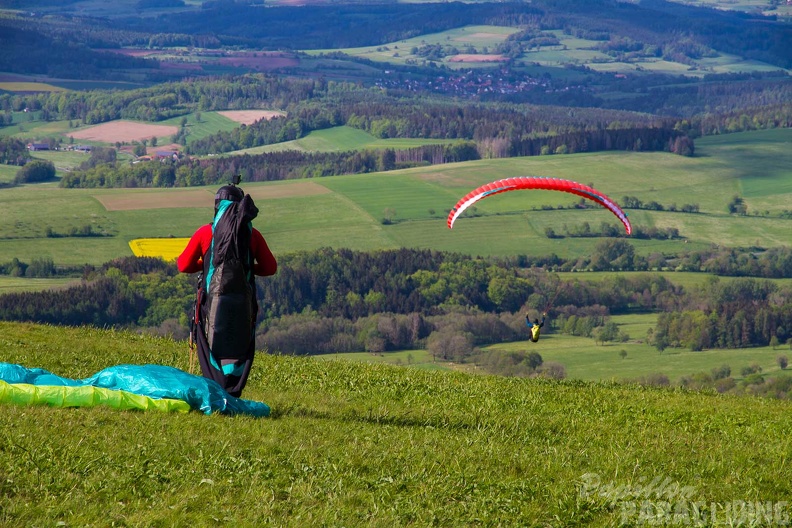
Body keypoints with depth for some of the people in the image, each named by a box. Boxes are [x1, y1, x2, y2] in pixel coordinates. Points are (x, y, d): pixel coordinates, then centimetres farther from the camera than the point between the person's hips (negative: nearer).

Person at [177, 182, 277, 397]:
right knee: (240, 351, 10)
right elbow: (270, 267, 10)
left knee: (211, 349, 7)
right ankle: (233, 394, 1)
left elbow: (184, 265, 7)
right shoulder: (252, 234, 5)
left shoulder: (205, 232, 1)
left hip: (213, 300, -1)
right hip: (243, 302, 1)